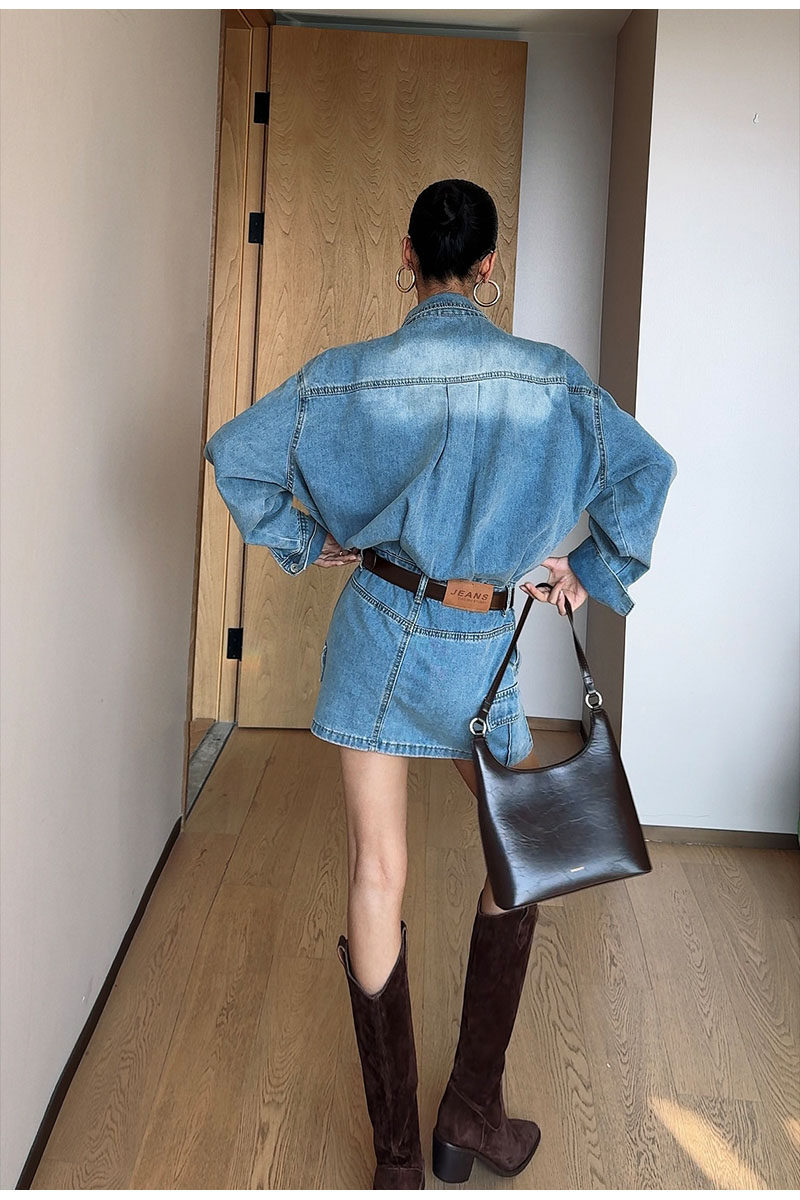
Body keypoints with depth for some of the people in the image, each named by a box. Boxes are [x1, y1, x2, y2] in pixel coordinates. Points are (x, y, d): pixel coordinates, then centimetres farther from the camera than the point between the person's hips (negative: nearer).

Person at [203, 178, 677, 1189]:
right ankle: (473, 1111, 24)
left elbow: (234, 455, -1)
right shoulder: (551, 378, -7)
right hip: (482, 646, -1)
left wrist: (306, 544, 11)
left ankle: (397, 1158, 16)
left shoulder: (348, 375, -5)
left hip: (376, 630, 1)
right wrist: (596, 575, 11)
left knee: (376, 874, 7)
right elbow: (648, 472, -1)